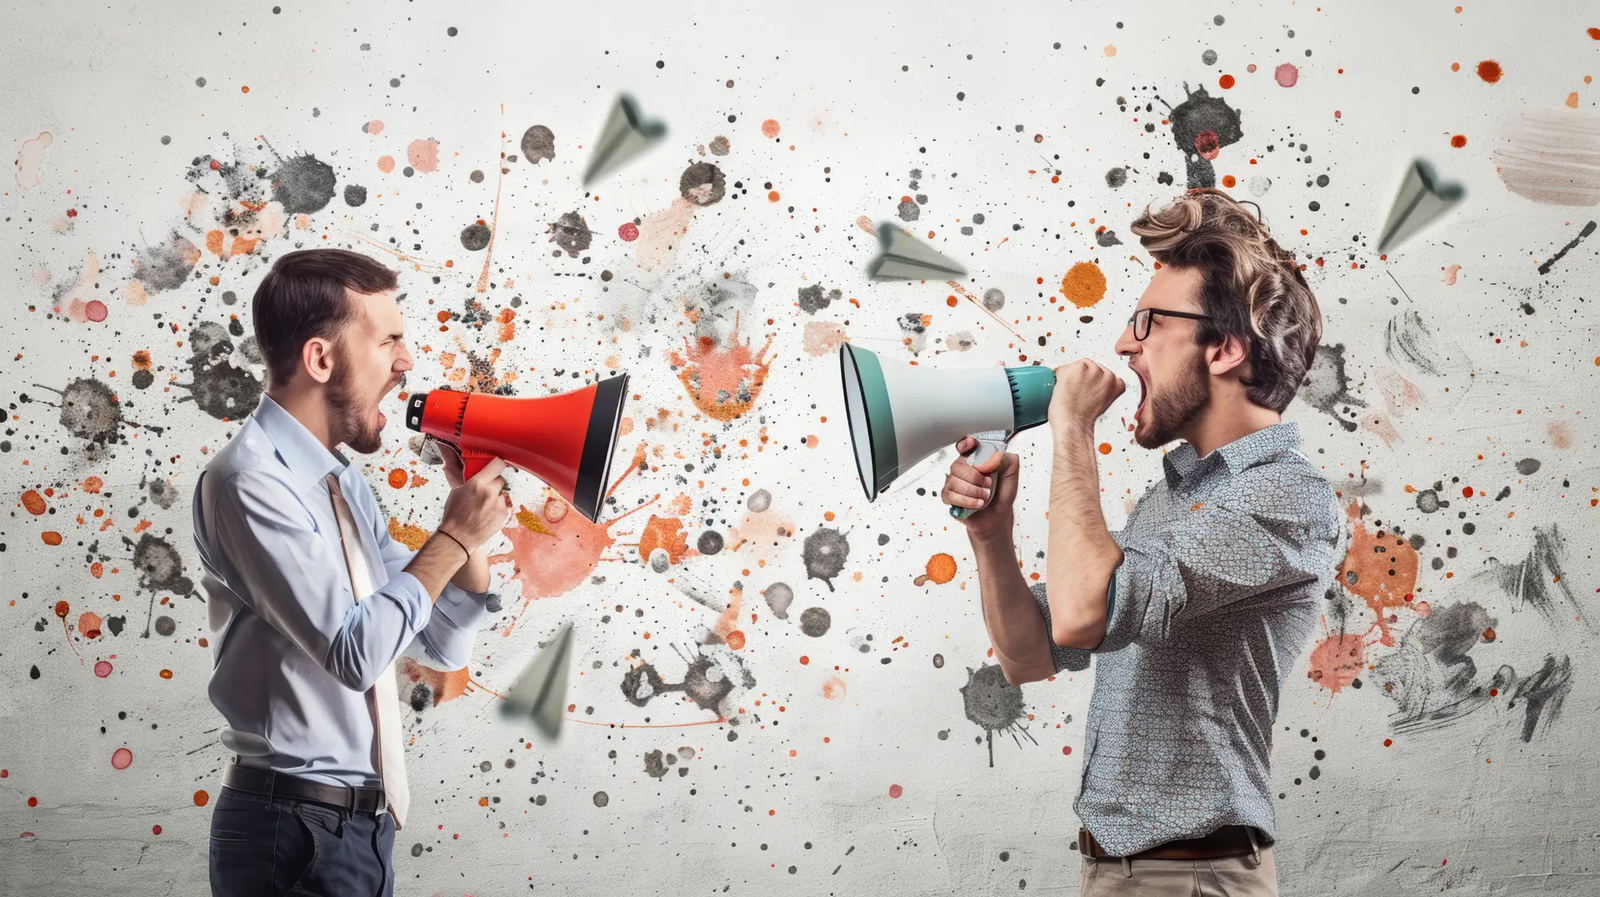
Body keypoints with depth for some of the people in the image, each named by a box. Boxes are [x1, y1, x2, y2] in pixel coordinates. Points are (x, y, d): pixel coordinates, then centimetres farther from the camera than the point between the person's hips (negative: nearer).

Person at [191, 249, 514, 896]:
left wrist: (468, 504, 4)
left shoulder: (345, 485, 13)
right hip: (296, 833, -8)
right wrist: (454, 536, -12)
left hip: (364, 822, 8)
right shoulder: (252, 481, -14)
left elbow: (443, 644, 16)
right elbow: (355, 651, -22)